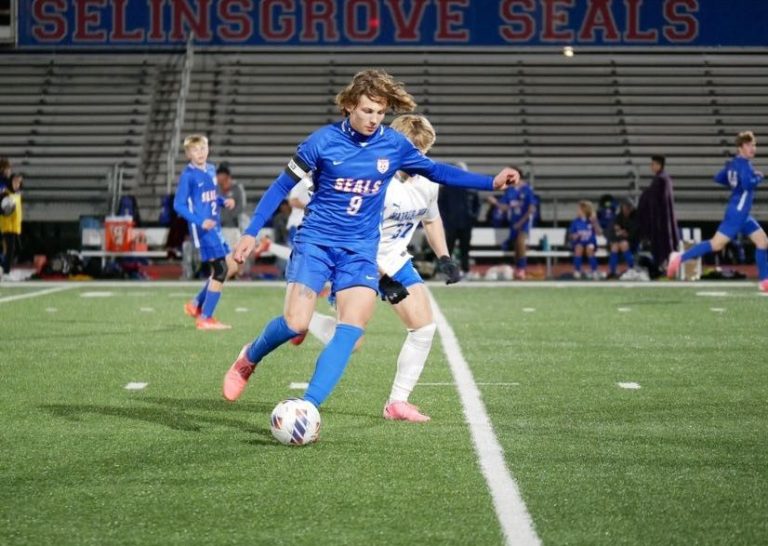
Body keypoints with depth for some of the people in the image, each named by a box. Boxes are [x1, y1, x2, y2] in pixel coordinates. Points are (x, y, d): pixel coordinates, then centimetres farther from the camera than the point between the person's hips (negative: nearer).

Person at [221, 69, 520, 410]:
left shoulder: (394, 145, 1)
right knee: (295, 323, -15)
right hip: (315, 242, -3)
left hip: (360, 251, 3)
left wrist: (491, 182, 9)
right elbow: (282, 186, 0)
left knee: (351, 331, -15)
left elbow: (434, 170, 15)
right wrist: (251, 232, -3)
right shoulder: (324, 140, -8)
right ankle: (248, 359, 17)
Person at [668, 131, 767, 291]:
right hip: (737, 212, -10)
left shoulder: (734, 163, 11)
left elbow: (719, 178, 19)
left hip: (742, 214, 10)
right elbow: (748, 184, -29)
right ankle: (680, 258, -6)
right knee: (716, 244, -11)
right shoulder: (744, 164, -15)